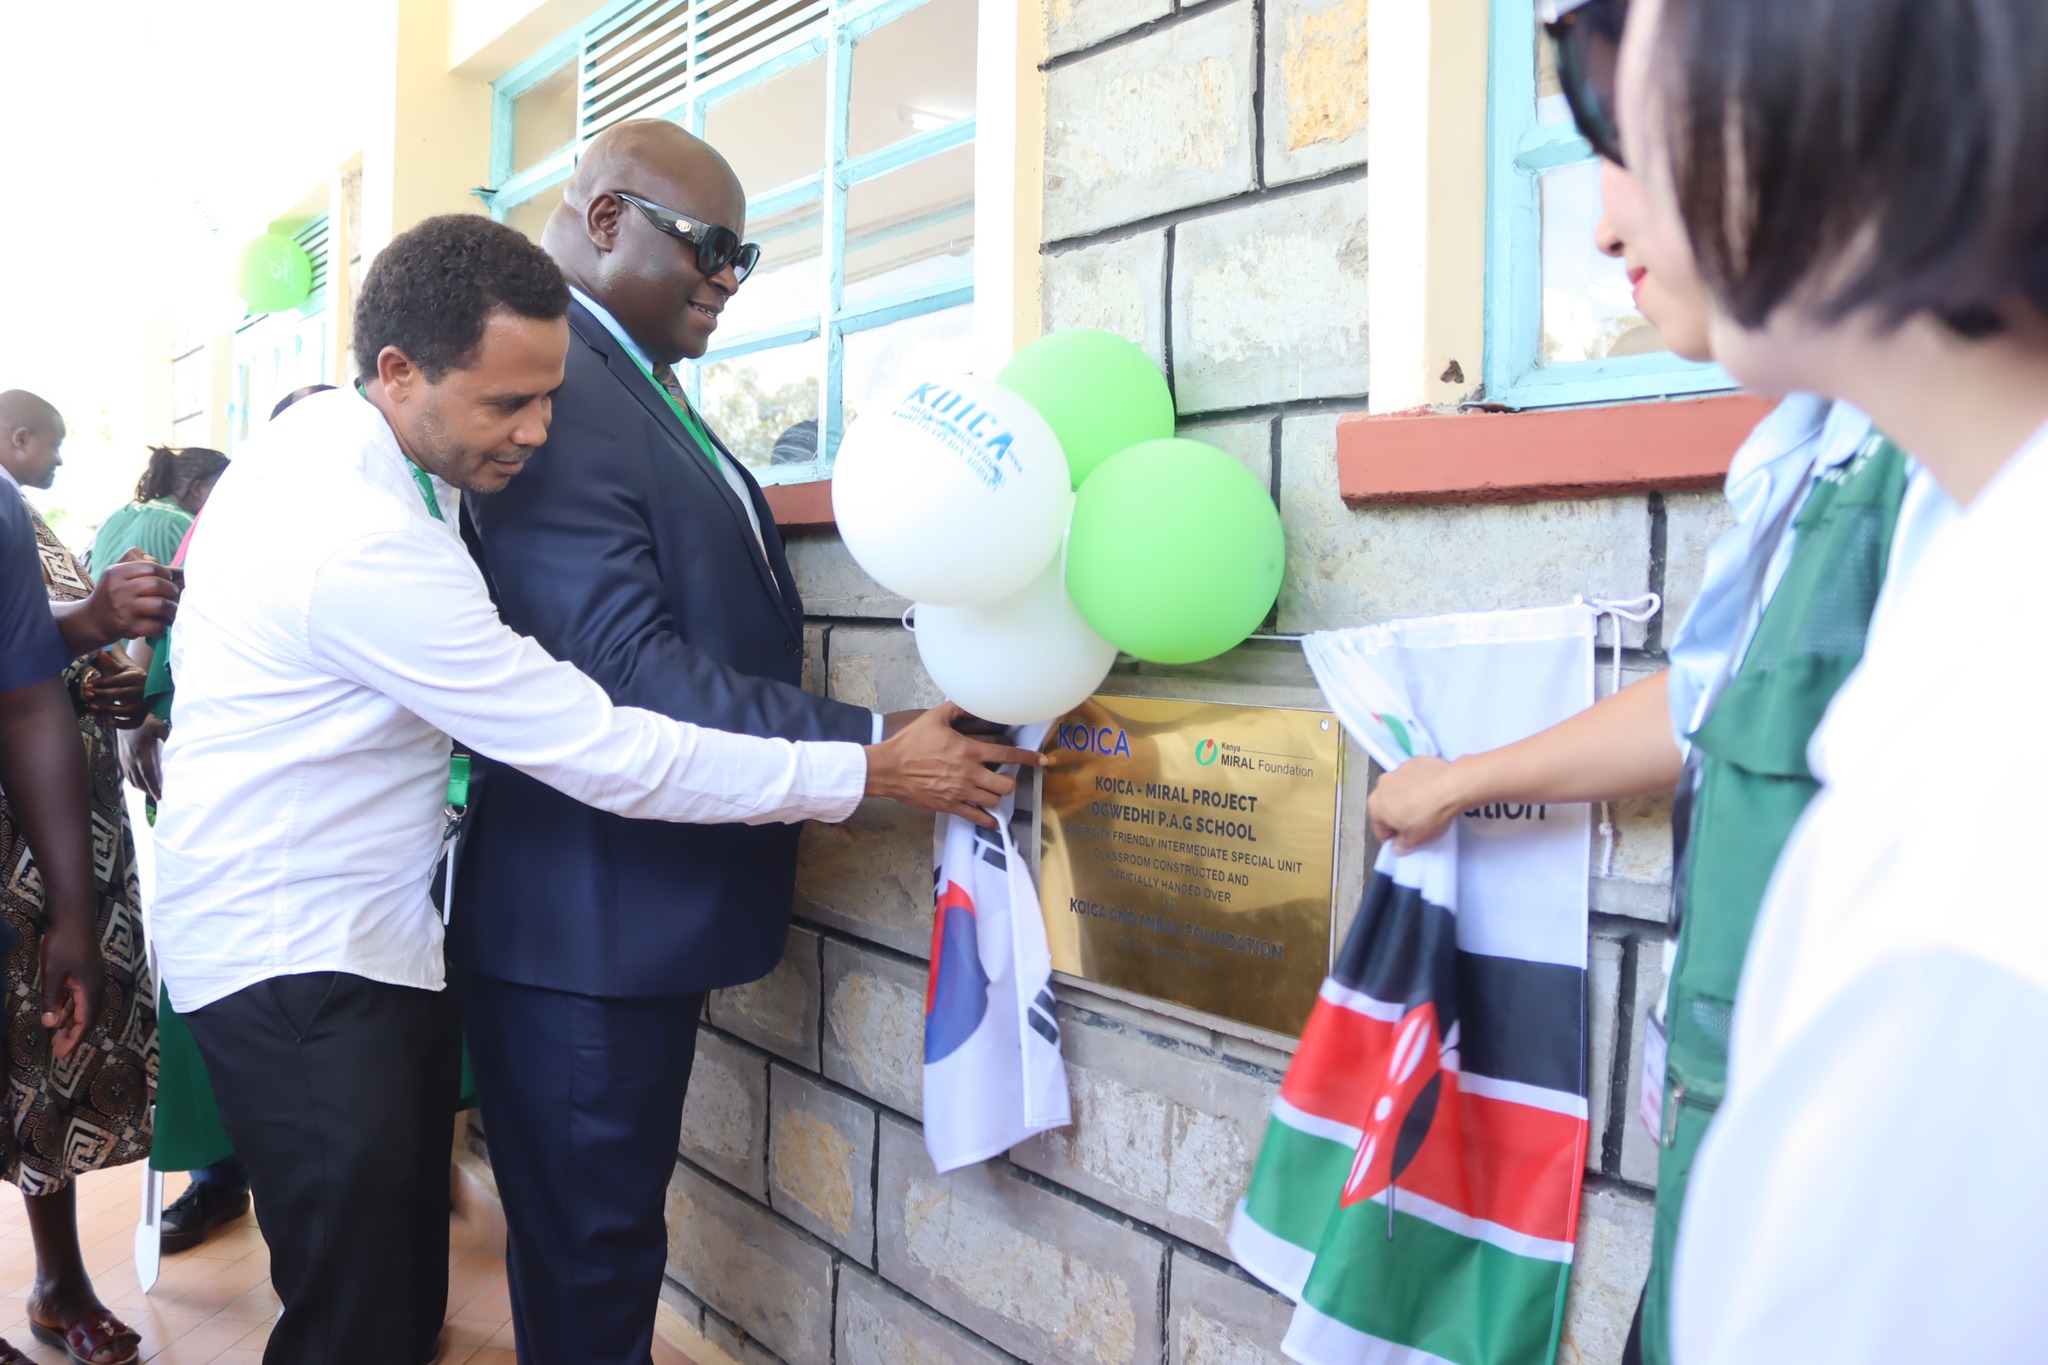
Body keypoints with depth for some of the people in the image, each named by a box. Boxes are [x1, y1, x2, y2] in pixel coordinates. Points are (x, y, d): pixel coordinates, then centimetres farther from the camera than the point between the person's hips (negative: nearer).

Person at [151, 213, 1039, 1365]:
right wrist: (876, 770, -22)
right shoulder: (363, 538, -27)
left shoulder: (328, 436, 2)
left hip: (373, 929, 9)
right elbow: (601, 751, -27)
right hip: (298, 957, -9)